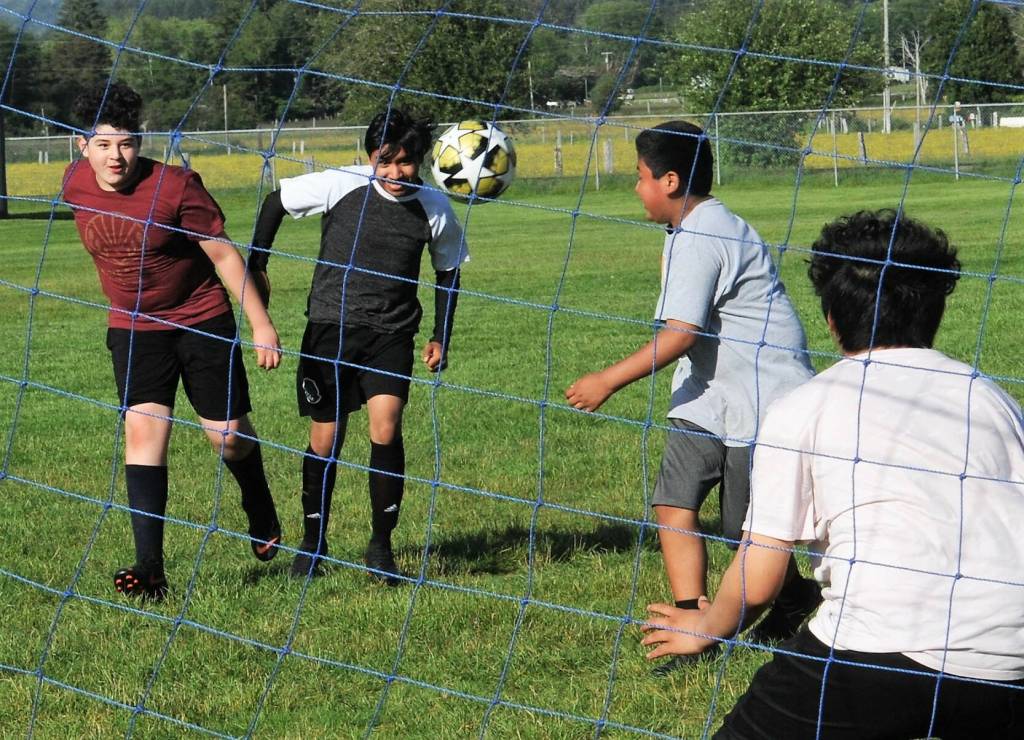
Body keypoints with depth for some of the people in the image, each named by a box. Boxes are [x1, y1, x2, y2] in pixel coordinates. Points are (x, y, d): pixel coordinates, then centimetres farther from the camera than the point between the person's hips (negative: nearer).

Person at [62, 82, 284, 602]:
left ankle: (261, 513, 36)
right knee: (143, 429, -13)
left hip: (202, 320, -3)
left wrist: (261, 324, -11)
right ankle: (150, 568, -17)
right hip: (133, 327, 3)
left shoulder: (175, 186, -20)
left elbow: (223, 253, -12)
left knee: (228, 435, 2)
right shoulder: (75, 184, -6)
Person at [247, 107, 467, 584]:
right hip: (331, 328, 0)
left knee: (386, 428, -18)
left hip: (391, 334, 0)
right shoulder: (339, 186, -11)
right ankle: (312, 544, 24)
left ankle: (381, 546, -3)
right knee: (325, 441, 4)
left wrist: (441, 337, 10)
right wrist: (255, 266, 3)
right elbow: (276, 201, 4)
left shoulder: (434, 209, -4)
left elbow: (449, 271, 13)